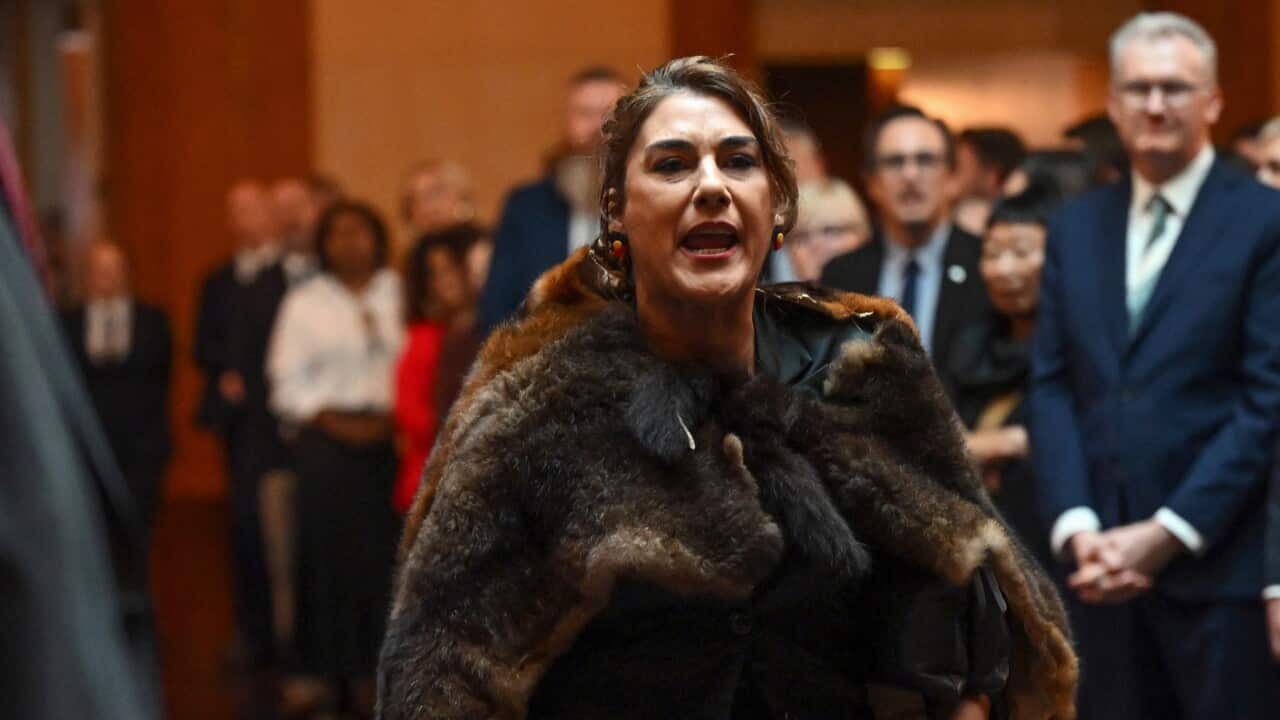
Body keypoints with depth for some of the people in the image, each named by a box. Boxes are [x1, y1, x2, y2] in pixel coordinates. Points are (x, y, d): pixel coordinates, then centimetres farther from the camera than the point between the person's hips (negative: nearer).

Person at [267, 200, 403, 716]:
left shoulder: (402, 295, 10)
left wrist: (393, 417, -8)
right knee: (327, 553, -5)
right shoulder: (304, 302, 11)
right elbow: (288, 381, 6)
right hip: (326, 441, 0)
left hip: (389, 438, 0)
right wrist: (332, 421, -6)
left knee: (383, 554, -6)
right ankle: (328, 678, 0)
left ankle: (375, 675, 0)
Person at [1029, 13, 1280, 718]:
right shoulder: (1075, 228, 14)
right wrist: (1076, 526, -4)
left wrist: (1170, 532, -13)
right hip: (1105, 563, 5)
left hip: (1223, 562, -5)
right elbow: (1052, 386, 10)